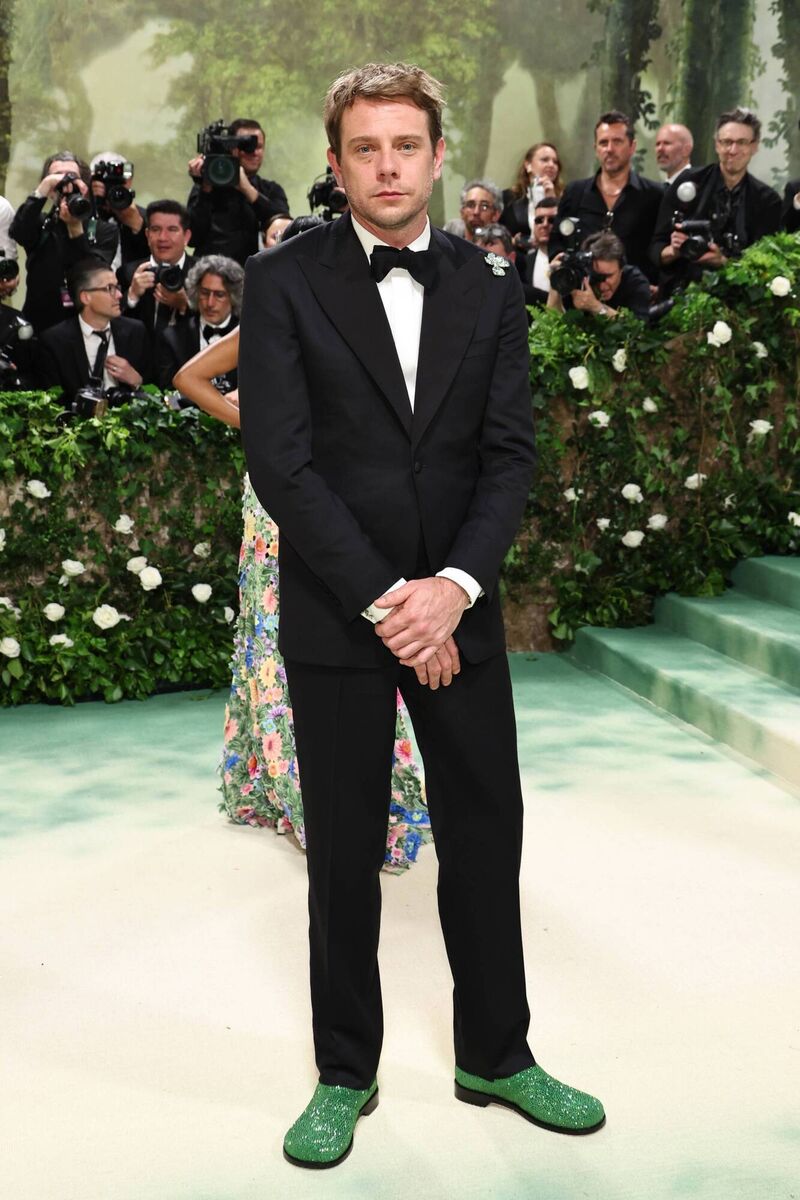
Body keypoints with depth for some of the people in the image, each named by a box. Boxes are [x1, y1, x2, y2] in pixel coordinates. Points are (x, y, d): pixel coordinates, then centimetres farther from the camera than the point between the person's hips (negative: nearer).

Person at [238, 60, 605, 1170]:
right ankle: (346, 1076, 24)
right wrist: (383, 601, -14)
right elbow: (280, 461, -10)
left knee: (486, 837, 10)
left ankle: (497, 1055, 29)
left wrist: (456, 582, -13)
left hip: (458, 613, 3)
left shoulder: (489, 290, 7)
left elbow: (510, 453, 2)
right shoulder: (284, 283, -3)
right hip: (336, 618, -3)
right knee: (343, 855, 7)